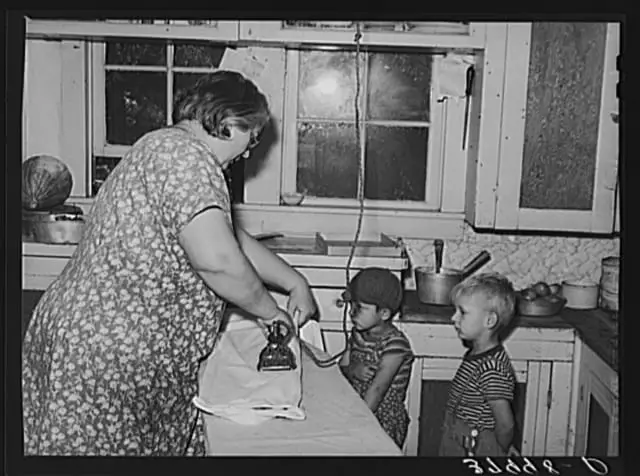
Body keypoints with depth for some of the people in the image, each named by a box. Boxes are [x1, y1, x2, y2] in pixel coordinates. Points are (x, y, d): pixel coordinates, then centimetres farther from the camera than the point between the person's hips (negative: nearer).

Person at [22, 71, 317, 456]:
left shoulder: (167, 148, 18)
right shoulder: (186, 154, -17)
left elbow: (234, 238, 22)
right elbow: (216, 258, -27)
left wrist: (295, 283, 19)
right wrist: (269, 311, -10)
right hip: (110, 355, -10)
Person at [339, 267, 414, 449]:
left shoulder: (395, 344, -17)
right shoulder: (357, 334, 6)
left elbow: (377, 389, -21)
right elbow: (340, 368, 11)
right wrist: (351, 371, -11)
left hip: (385, 422, -6)